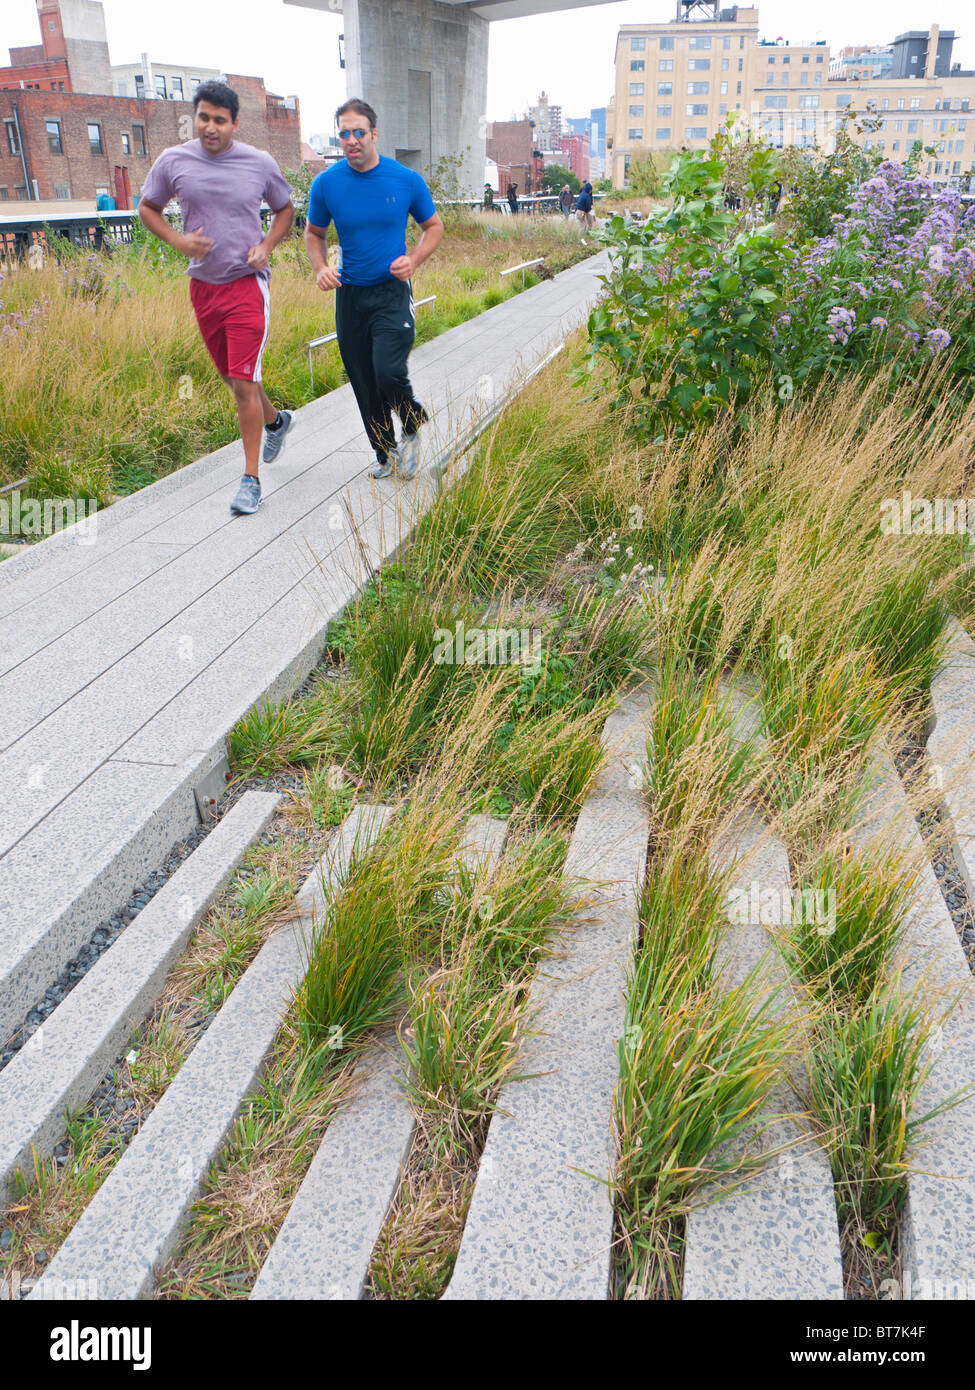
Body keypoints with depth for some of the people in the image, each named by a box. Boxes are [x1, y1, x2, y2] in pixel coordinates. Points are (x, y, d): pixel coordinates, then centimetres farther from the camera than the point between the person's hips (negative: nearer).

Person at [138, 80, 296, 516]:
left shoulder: (260, 164, -2)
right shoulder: (174, 161, 1)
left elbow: (285, 210, 13)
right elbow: (147, 208, 12)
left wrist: (267, 246, -4)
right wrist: (178, 240, -7)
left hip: (247, 284, -4)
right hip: (202, 284, 4)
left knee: (243, 381, -11)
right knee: (232, 376, 15)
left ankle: (251, 478, -4)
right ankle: (275, 420, 46)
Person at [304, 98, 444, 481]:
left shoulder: (406, 180, -3)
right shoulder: (326, 183, 0)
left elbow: (434, 226, 9)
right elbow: (314, 233, 14)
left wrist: (413, 260, -10)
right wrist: (320, 268, -6)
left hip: (392, 292, -3)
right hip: (349, 295, 3)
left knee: (389, 373, -20)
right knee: (364, 385, 7)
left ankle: (413, 428, 11)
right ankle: (386, 454, 26)